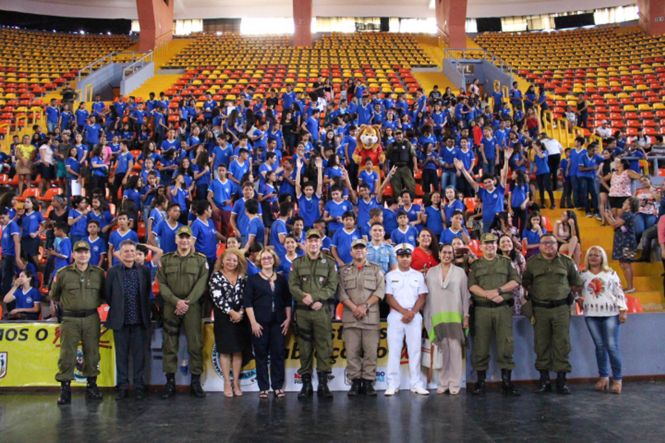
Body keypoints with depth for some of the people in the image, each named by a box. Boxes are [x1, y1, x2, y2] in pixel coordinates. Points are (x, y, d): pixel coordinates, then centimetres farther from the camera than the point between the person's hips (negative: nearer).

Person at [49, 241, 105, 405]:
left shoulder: (99, 273, 5)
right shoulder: (63, 273, 3)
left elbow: (104, 294, 17)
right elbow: (53, 294, 17)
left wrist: (95, 304, 9)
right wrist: (56, 305, 16)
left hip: (91, 319, 1)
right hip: (70, 319, -1)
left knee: (92, 353, 6)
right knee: (67, 354, -1)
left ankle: (92, 386, 18)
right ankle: (65, 388, 7)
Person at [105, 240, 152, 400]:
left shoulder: (144, 271, 4)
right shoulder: (113, 271, 1)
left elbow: (148, 293, 10)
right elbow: (108, 295, 5)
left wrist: (144, 311, 9)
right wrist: (117, 308, 7)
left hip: (139, 320, 1)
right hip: (120, 320, 0)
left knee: (139, 355, 4)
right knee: (121, 355, 5)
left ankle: (139, 387, 12)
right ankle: (122, 387, 13)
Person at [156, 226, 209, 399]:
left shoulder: (201, 260, 5)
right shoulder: (166, 259, 9)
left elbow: (201, 284, -4)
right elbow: (162, 284, 1)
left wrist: (187, 302, -14)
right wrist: (176, 301, -12)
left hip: (192, 306, -1)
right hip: (171, 306, 1)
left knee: (195, 344, -1)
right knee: (169, 345, 4)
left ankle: (196, 381, 7)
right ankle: (170, 382, 11)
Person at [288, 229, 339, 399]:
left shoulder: (329, 263, 8)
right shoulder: (297, 263, 11)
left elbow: (332, 287, -1)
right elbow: (293, 286, 1)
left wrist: (314, 297, -14)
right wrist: (304, 297, -17)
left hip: (322, 310, -1)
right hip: (302, 311, 1)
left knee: (324, 347, -1)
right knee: (304, 348, 4)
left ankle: (323, 384, 6)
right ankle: (306, 384, 10)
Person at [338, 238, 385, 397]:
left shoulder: (376, 269, 11)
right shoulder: (344, 271, 13)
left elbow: (380, 291, 1)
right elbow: (342, 293, 3)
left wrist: (365, 306, -10)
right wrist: (354, 308, -10)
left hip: (371, 317, -1)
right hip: (350, 317, 1)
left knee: (371, 351, -2)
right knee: (352, 351, -1)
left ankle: (368, 382, 5)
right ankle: (355, 382, 6)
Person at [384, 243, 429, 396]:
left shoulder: (418, 276, 10)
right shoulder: (390, 276, 7)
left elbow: (422, 297, 4)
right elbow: (389, 298, 0)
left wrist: (412, 313, -11)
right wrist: (404, 311, -11)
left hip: (415, 316, 1)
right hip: (395, 316, -1)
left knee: (415, 350, 1)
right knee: (393, 351, -2)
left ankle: (416, 384, 6)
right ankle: (392, 385, 2)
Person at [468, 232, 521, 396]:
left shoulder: (506, 262, 15)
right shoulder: (475, 265, 13)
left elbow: (515, 281, 5)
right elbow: (472, 286, 0)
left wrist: (499, 290, -10)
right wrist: (488, 294, -14)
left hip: (503, 309, 0)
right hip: (482, 309, 0)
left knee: (506, 345, -2)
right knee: (480, 346, 1)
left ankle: (506, 381, 4)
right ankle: (480, 381, 9)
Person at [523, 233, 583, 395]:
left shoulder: (566, 261, 7)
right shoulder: (532, 262, 7)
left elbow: (576, 283, 15)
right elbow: (526, 283, 13)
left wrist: (566, 294, 8)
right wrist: (537, 293, 5)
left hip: (561, 308, 0)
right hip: (540, 308, 0)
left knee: (562, 344, -2)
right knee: (541, 345, 4)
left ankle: (561, 380, 6)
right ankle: (544, 380, 13)